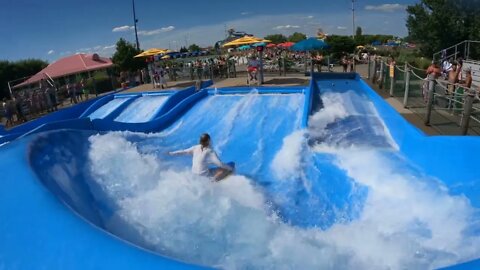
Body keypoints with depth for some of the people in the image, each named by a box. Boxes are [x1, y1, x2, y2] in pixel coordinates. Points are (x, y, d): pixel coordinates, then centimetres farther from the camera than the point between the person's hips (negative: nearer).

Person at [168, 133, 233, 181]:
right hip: (204, 175, -7)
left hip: (194, 173, 7)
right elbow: (220, 164, -23)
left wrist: (172, 153, 23)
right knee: (228, 168, -9)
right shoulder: (210, 152, -19)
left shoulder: (196, 148, -3)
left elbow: (184, 151, 8)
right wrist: (230, 168, -8)